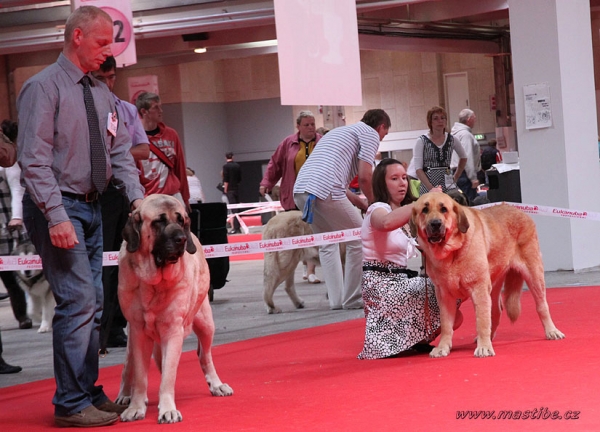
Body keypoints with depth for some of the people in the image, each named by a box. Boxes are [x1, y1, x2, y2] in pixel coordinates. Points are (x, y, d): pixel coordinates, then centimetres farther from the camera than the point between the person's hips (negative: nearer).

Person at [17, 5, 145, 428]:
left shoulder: (102, 94, 13)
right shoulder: (44, 87, -10)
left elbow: (120, 151, 13)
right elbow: (34, 159, -16)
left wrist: (137, 196, -3)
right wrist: (57, 217, -23)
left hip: (92, 206, 8)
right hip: (59, 207, -8)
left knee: (93, 305, 11)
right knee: (78, 300, -12)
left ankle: (88, 392, 21)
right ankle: (71, 405, -6)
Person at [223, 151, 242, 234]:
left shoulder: (226, 166, -9)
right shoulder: (238, 166, 8)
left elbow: (226, 180, -14)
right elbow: (240, 179, 13)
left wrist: (225, 189, -8)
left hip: (230, 190, -6)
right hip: (237, 189, 6)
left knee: (234, 209, -10)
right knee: (237, 208, 10)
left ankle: (236, 228, -15)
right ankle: (238, 227, 12)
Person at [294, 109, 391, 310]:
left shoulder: (341, 131, 34)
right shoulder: (371, 134, 8)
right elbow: (364, 176, -4)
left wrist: (362, 203, 34)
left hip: (300, 189, 8)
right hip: (325, 190, -8)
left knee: (327, 243, 23)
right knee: (359, 240, 6)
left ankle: (336, 299, 19)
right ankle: (352, 299, 9)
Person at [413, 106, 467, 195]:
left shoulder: (451, 139, 9)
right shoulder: (421, 141, -1)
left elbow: (463, 157, 26)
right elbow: (418, 169, -6)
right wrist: (431, 188, -15)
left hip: (448, 186, 3)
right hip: (427, 187, -3)